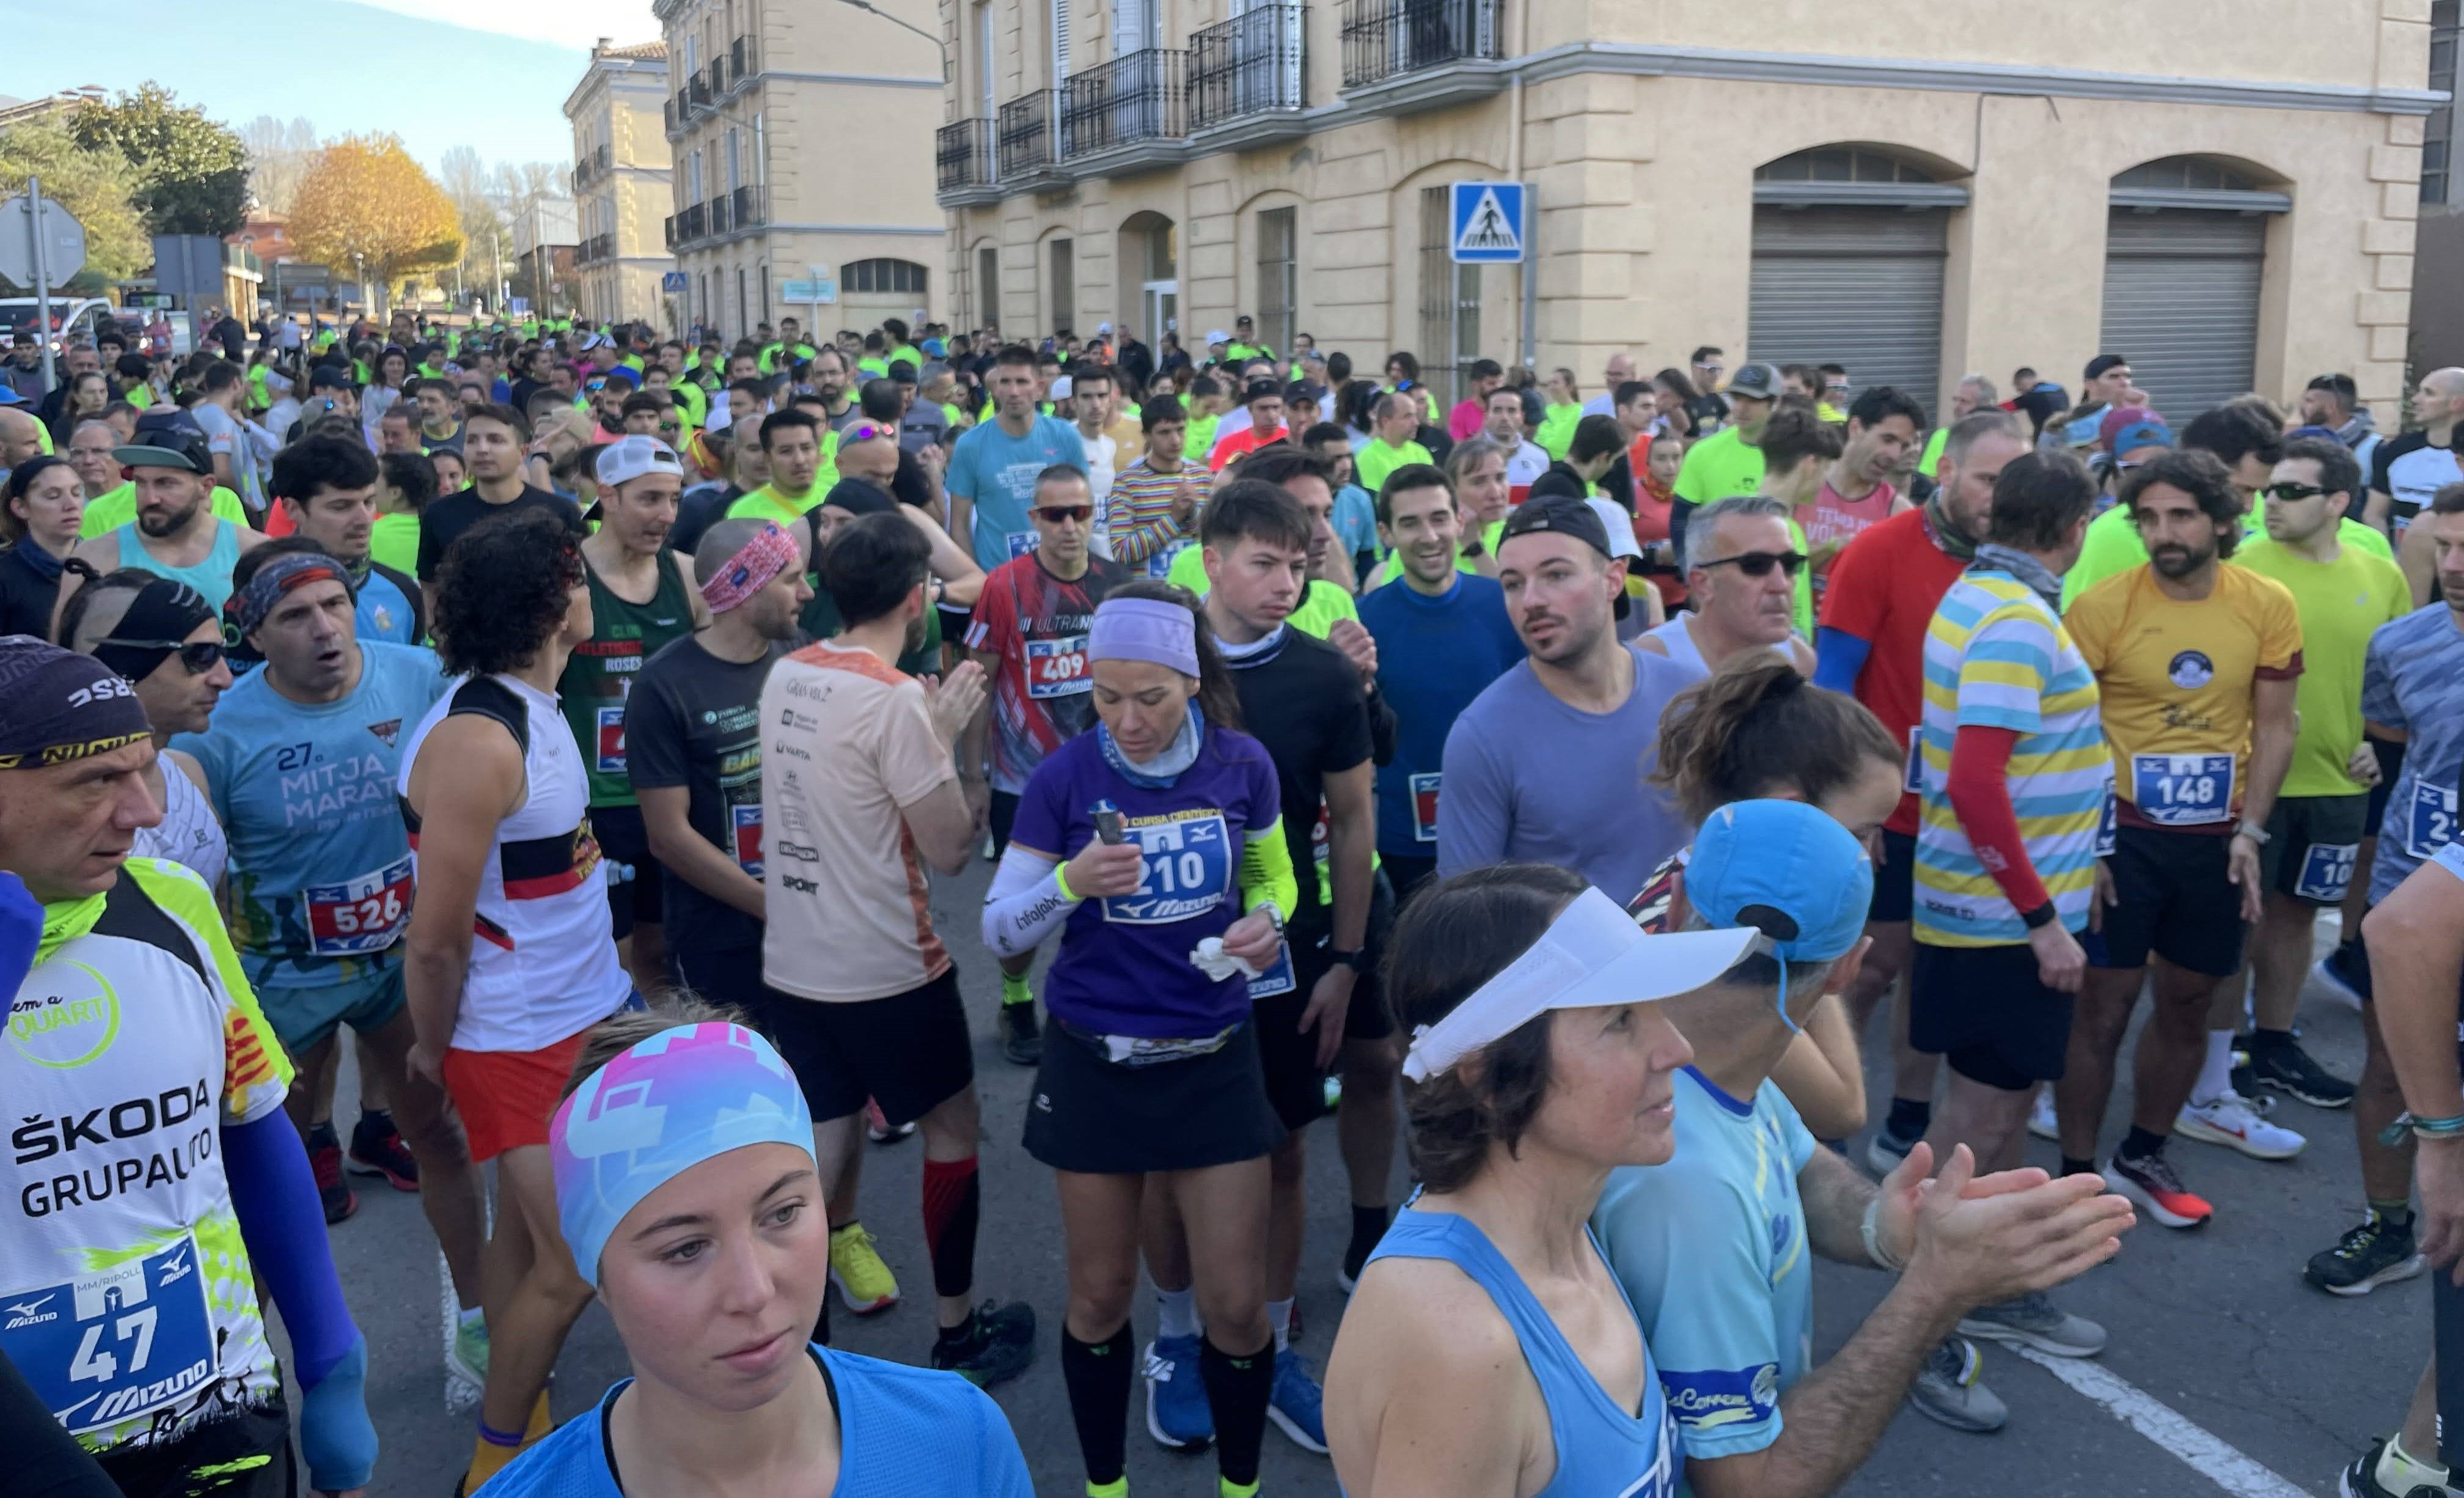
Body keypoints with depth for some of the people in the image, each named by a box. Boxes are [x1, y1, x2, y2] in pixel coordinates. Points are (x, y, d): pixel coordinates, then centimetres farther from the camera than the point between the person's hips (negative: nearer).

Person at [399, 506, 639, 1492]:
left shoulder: (530, 706, 4)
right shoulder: (478, 740, -24)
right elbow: (435, 938, -19)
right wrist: (434, 1048, -4)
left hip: (573, 1014, 7)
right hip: (514, 1038, -7)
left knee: (527, 1233, 17)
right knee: (575, 1261, 1)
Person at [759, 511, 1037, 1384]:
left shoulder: (785, 676, 2)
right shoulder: (895, 700, -20)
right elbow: (951, 849, -16)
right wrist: (947, 735, -5)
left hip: (790, 960, 7)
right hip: (885, 972, -6)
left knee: (821, 1144, 15)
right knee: (953, 1127, 12)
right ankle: (957, 1333, 24)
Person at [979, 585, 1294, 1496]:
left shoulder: (1242, 765, -7)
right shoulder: (1063, 778, -11)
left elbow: (1274, 879, 9)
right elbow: (998, 931, -7)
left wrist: (1265, 922, -14)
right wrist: (1071, 883, -27)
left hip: (1213, 1058, 1)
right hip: (1096, 1062, 0)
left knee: (1234, 1303, 5)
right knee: (1101, 1294, 12)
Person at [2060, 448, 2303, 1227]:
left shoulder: (2269, 606, -3)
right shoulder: (2102, 606, -12)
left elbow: (2274, 727, 4)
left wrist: (2250, 830, -4)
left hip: (2216, 838, 4)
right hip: (2121, 832, -3)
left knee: (2188, 1002, 14)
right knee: (2105, 1004, 0)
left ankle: (2142, 1157, 32)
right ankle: (2077, 1175, 14)